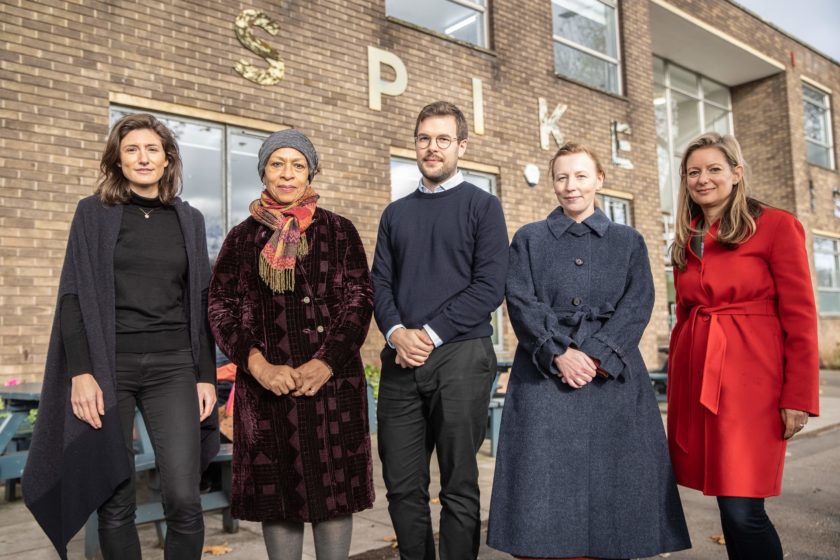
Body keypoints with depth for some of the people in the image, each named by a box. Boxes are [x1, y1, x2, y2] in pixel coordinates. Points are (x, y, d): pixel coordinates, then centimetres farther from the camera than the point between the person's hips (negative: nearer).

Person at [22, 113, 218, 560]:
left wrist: (207, 375, 4)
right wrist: (80, 371, -9)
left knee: (184, 499, -9)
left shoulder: (189, 220, 12)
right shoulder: (94, 213, 7)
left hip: (173, 368, 1)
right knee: (115, 501, 3)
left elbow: (200, 303, 11)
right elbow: (74, 295, 1)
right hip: (109, 366, -1)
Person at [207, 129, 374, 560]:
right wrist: (258, 365, -11)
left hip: (331, 381, -1)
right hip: (267, 386, 1)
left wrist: (326, 362, -12)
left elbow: (360, 299, 1)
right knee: (278, 490, 6)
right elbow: (221, 308, 4)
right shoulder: (242, 237, 11)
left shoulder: (338, 231, 8)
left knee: (333, 489, 3)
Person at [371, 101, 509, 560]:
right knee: (402, 484, 8)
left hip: (461, 355, -4)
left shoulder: (482, 205, 4)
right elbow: (379, 282, 11)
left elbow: (490, 285, -6)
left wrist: (432, 333, -12)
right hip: (401, 359, 4)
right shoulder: (395, 213, 17)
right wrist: (397, 333, -8)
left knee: (459, 486, 5)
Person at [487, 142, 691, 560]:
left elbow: (638, 306, 1)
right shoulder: (528, 239, 12)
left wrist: (596, 354, -14)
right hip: (545, 376, -1)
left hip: (612, 377, 1)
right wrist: (559, 354, -15)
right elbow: (521, 302, -1)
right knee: (546, 481, -3)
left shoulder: (629, 241, 14)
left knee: (611, 479, 2)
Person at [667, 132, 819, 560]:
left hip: (751, 378, -5)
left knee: (742, 510, -8)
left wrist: (799, 396, -10)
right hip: (695, 379, 5)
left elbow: (800, 317, -6)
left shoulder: (776, 226, -3)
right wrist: (677, 384, 15)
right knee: (729, 503, 11)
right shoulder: (686, 242, 14)